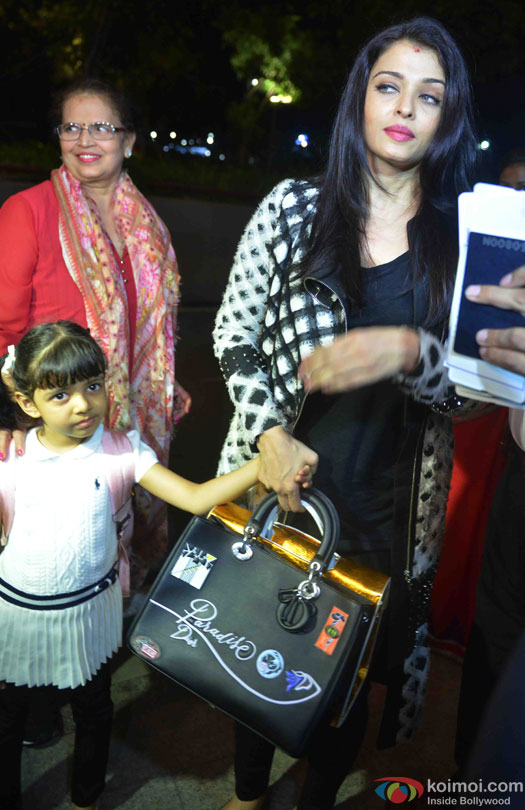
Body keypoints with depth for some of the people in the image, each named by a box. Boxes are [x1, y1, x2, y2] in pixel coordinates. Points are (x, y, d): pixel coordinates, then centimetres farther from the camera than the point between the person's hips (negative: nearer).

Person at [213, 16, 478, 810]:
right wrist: (269, 433, -13)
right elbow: (233, 333, 1)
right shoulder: (295, 207, -3)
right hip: (276, 481, 1)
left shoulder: (468, 233, -2)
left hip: (388, 510, 0)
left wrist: (409, 351, -25)